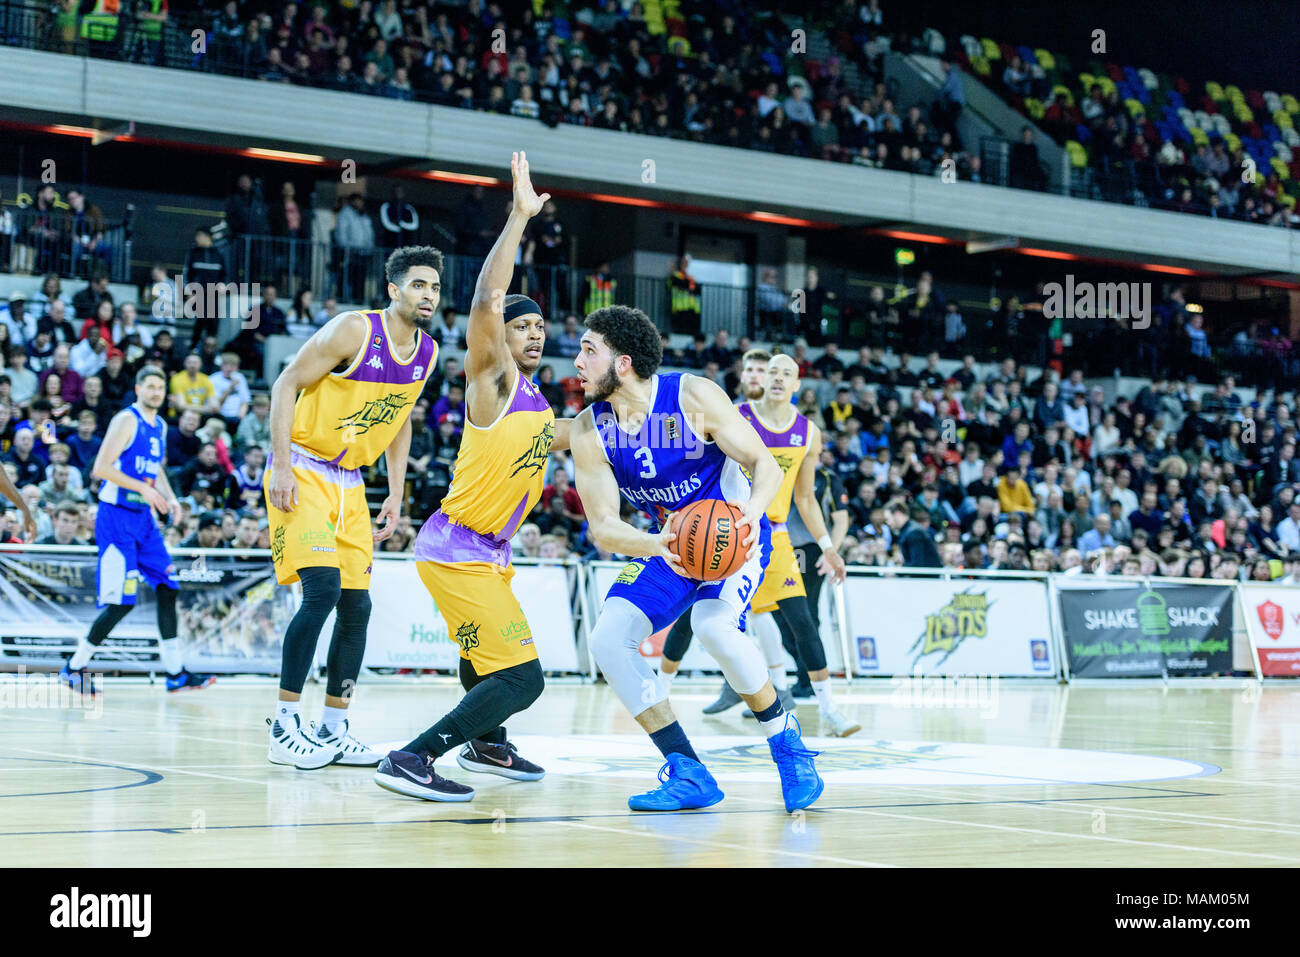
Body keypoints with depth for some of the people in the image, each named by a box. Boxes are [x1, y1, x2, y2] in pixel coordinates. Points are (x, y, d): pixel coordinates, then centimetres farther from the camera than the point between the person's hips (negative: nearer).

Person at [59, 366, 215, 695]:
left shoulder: (160, 426, 14)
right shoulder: (127, 420, -11)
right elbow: (100, 468, -18)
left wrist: (169, 497, 10)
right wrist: (143, 488, -22)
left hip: (144, 517, 8)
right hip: (117, 517, -8)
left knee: (167, 588, 4)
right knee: (121, 601, -11)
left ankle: (176, 672, 7)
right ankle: (74, 667, 3)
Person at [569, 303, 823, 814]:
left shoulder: (693, 397, -22)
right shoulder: (589, 431, -11)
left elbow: (765, 464, -18)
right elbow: (602, 527, -15)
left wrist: (752, 510, -40)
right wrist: (655, 546, -37)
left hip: (735, 534, -5)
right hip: (665, 541, 5)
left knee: (714, 626, -32)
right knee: (608, 638, -13)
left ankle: (787, 744, -11)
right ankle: (688, 774, -6)